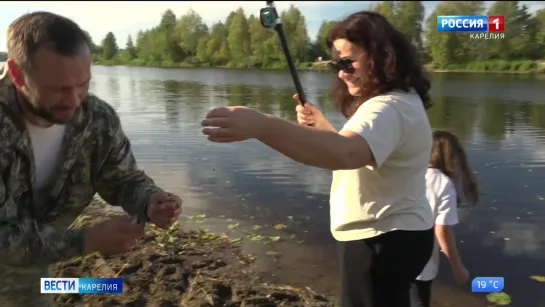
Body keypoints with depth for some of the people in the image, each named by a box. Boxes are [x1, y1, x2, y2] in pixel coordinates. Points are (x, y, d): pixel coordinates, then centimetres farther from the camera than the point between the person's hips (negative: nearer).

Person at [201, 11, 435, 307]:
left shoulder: (389, 108, -26)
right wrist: (320, 125, -2)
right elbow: (354, 152, 13)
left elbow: (345, 153, -47)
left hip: (383, 241, -10)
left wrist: (261, 125, -57)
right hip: (392, 235, 10)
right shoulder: (397, 101, 9)